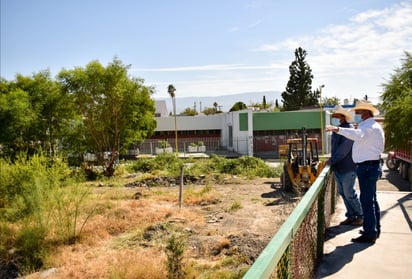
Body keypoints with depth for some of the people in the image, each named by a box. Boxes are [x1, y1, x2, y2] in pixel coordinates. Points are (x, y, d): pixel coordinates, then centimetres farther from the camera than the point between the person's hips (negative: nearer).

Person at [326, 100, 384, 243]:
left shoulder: (371, 126, -18)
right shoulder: (369, 126, 18)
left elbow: (357, 135, -38)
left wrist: (338, 129, -45)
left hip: (368, 167, -11)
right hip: (369, 166, 11)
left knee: (367, 200, -7)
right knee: (371, 199, 19)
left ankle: (369, 234, 0)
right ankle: (375, 229, 31)